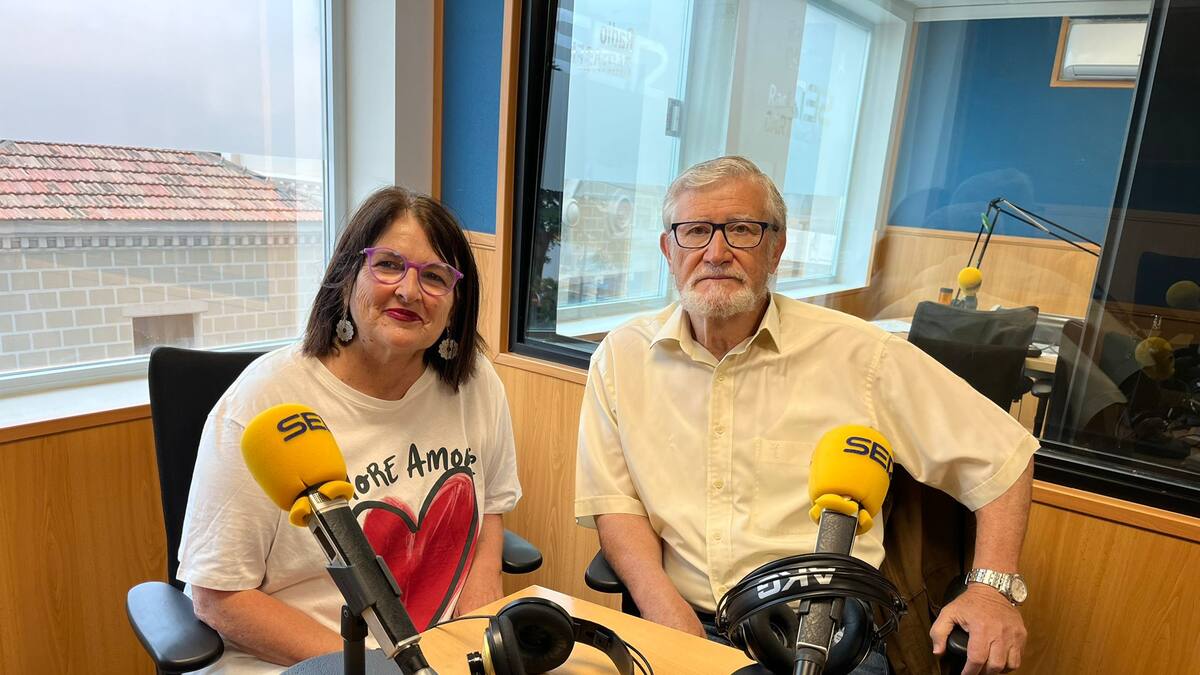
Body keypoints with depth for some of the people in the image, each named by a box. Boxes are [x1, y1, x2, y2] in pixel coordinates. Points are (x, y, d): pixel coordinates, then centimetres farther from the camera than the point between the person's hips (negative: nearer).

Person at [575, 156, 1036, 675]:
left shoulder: (857, 354, -6)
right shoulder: (622, 358, 1)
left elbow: (1001, 454, 2)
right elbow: (614, 500, 3)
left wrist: (992, 588, -8)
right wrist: (662, 602, -12)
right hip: (688, 630, 0)